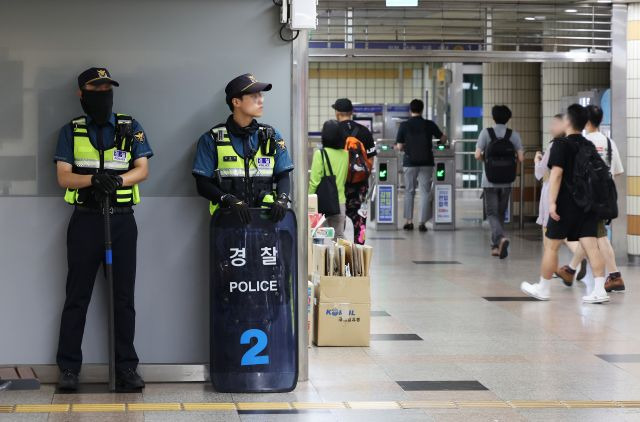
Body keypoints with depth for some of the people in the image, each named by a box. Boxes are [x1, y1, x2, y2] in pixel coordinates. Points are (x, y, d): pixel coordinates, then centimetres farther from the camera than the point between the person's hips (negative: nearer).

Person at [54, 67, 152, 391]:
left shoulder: (131, 128, 8)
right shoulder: (71, 132, 7)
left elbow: (142, 170, 0)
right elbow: (63, 176, -2)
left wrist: (118, 180, -21)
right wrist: (95, 179, -21)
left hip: (121, 220, 1)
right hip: (85, 220, -1)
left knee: (124, 297, 4)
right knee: (77, 296, 2)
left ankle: (126, 368, 9)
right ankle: (69, 368, 7)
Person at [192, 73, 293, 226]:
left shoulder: (272, 137, 15)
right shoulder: (212, 139, 6)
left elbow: (283, 176, 15)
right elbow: (203, 184, 2)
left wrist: (282, 199, -7)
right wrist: (229, 200, -14)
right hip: (228, 218, -2)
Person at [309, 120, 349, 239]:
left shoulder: (320, 154, -12)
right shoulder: (345, 154, 2)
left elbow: (314, 181, -12)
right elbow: (345, 179, 11)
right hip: (340, 200, 5)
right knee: (339, 236, 9)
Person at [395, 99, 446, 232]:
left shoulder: (404, 125, -5)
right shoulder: (429, 125, -3)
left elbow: (399, 147, -4)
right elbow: (443, 138, 7)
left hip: (410, 162, 0)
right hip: (426, 162, 0)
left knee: (409, 191, 12)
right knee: (425, 192, 4)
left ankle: (408, 221, 10)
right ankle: (422, 222, -2)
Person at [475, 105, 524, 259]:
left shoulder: (486, 133, -5)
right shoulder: (514, 135, -1)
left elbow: (478, 155, -9)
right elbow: (521, 158, -5)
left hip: (490, 181, -2)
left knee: (492, 213, 0)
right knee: (501, 213, 14)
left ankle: (501, 238, -25)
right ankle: (496, 246, 18)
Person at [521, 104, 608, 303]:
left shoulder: (561, 145, -9)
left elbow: (556, 174, -17)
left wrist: (552, 202, -20)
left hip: (566, 204, -6)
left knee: (552, 245, 7)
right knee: (591, 245, -1)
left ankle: (543, 288, 17)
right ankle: (599, 290, -11)